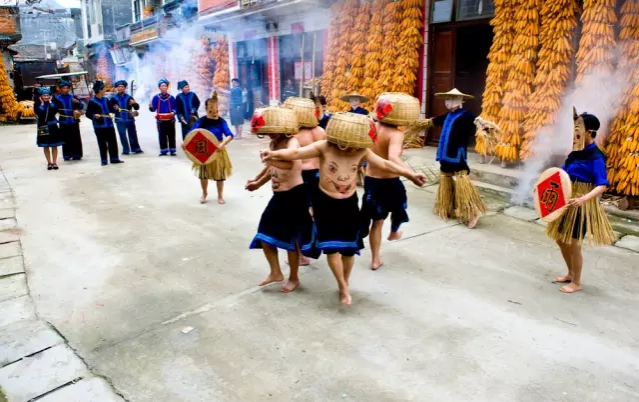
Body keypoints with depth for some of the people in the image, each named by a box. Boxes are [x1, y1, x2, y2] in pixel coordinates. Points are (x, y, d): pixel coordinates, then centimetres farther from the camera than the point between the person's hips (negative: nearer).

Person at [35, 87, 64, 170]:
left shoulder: (53, 103, 2)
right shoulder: (38, 104, 0)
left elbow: (55, 110, -17)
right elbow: (38, 112, -18)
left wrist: (50, 102, -10)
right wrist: (42, 103, -11)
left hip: (52, 126, 0)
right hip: (43, 127, 0)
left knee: (54, 145, 4)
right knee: (46, 146, 7)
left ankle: (54, 162, 12)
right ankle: (49, 162, 16)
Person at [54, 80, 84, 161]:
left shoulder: (73, 97, 9)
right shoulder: (57, 98, 5)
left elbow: (81, 107, 5)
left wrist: (78, 102, -13)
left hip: (74, 121, 1)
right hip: (64, 122, -1)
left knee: (76, 139, 3)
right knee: (66, 139, 1)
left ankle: (76, 155, 12)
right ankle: (67, 155, 8)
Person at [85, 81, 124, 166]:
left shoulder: (105, 100, 10)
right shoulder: (92, 101, -7)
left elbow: (111, 109, 17)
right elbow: (88, 114, -7)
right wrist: (94, 116, -25)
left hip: (109, 124, 5)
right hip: (99, 126, -5)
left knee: (113, 142, 8)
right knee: (102, 144, 1)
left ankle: (114, 158, 18)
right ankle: (104, 160, 9)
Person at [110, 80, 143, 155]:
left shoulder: (129, 97, 5)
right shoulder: (113, 98, 5)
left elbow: (137, 108, 2)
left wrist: (134, 103, -19)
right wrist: (114, 108, -13)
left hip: (130, 119, 0)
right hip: (120, 120, 0)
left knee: (133, 134, 5)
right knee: (123, 136, 3)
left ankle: (136, 149, 14)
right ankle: (126, 150, 10)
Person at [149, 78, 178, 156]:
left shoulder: (171, 97, 2)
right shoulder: (156, 97, 1)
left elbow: (175, 107, 4)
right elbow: (153, 109, 1)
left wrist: (173, 112, -16)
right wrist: (151, 107, -20)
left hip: (170, 119, 0)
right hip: (161, 120, 0)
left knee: (171, 135, 3)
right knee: (162, 136, 2)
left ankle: (172, 150, 11)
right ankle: (163, 151, 9)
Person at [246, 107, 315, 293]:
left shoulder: (292, 142, -17)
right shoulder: (274, 144, 8)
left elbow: (289, 163, -35)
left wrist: (270, 157, -25)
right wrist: (257, 182, 31)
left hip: (295, 195, -8)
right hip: (278, 196, 8)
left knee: (290, 238, 4)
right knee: (264, 234, 8)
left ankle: (294, 278, 24)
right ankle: (275, 272, 26)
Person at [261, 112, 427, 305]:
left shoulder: (362, 151, -7)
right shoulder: (323, 147, -15)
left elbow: (385, 164, -1)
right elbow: (297, 153, -23)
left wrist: (410, 174, -2)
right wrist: (275, 153, -41)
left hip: (349, 203, 3)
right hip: (325, 202, -3)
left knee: (350, 247, 11)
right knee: (331, 246, -7)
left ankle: (345, 283, 34)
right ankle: (343, 286, 11)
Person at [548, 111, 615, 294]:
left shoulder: (596, 156, -18)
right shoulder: (576, 152, 4)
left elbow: (602, 185, -24)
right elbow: (564, 172, 16)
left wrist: (583, 199, -39)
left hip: (582, 203, -8)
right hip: (566, 200, 8)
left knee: (573, 244, 1)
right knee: (560, 239, 16)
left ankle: (576, 283, 19)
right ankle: (570, 273, 36)